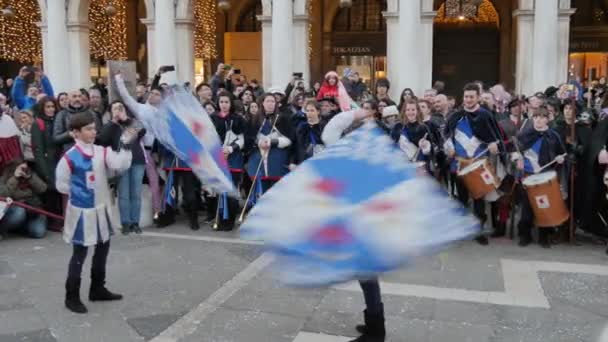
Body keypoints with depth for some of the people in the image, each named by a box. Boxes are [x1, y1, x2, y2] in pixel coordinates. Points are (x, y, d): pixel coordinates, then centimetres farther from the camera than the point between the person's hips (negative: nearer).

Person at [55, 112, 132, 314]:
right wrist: (79, 193, -2)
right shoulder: (69, 158, -13)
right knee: (79, 254, 3)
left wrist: (125, 145, -29)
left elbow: (121, 164, -15)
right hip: (82, 211, -6)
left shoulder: (102, 152, -1)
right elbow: (62, 185, -5)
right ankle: (72, 297, 16)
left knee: (103, 248, 17)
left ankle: (97, 289, 34)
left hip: (101, 209, 6)